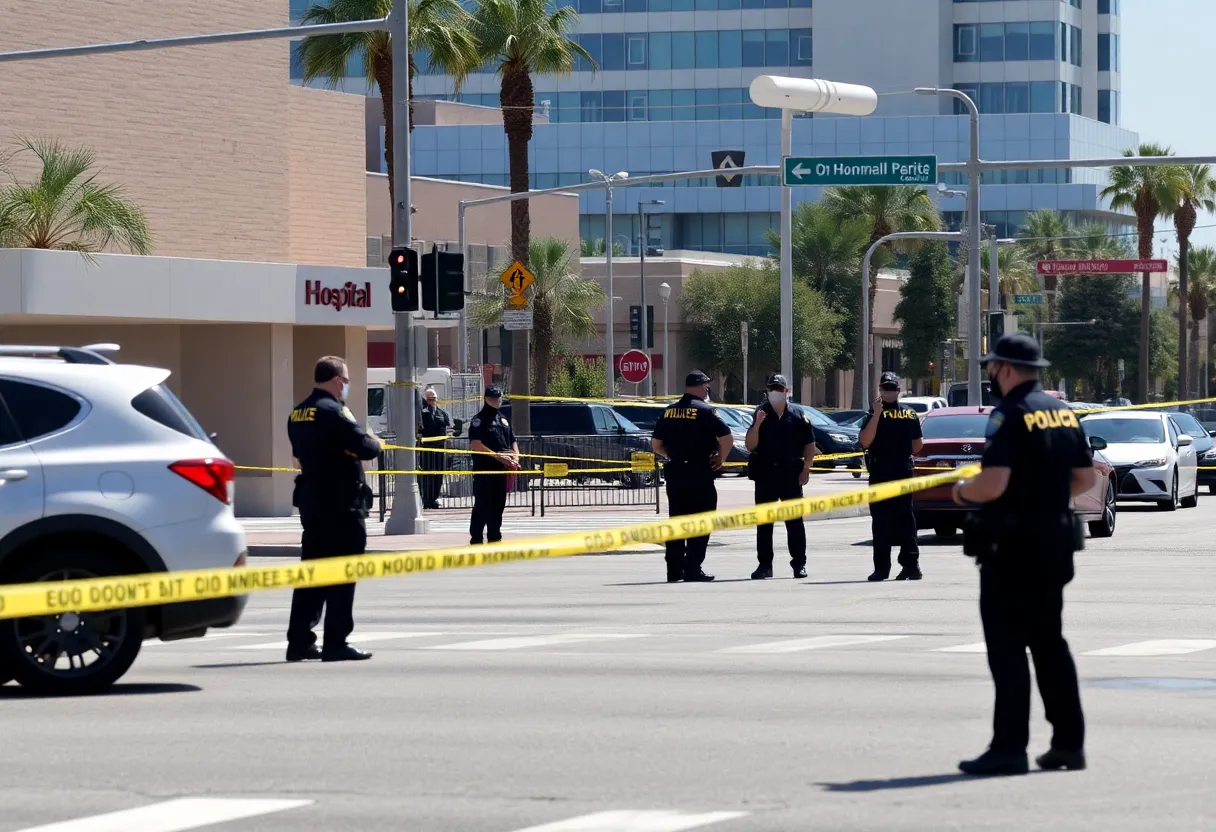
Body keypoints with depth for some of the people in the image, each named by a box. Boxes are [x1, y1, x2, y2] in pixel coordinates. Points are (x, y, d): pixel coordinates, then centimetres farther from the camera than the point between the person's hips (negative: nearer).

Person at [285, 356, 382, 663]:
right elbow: (366, 448, -22)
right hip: (341, 504, -8)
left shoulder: (298, 414, 11)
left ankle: (300, 640, 12)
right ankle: (336, 643, -3)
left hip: (310, 500, 8)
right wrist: (375, 441, 3)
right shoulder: (333, 412, -16)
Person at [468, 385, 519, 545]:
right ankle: (476, 539, -6)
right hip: (484, 470, -7)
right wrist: (497, 456, -20)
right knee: (482, 506, -8)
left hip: (502, 470, 7)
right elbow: (475, 444, -17)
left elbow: (512, 441, 25)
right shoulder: (479, 419, -6)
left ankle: (494, 538, 18)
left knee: (498, 506, 11)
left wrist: (515, 457, 5)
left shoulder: (503, 419, 18)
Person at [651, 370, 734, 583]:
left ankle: (674, 570, 13)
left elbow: (656, 443, 13)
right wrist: (720, 458, 0)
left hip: (674, 471, 6)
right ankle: (692, 569, -6)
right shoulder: (704, 411, -9)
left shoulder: (669, 412, 8)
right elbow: (727, 438, -14)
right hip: (699, 472, -6)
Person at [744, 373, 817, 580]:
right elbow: (750, 445, 1)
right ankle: (764, 565, 7)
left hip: (791, 475, -1)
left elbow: (810, 445, 6)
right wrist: (757, 425, -14)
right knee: (764, 523, 3)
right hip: (765, 475, 1)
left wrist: (805, 470, -3)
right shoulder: (761, 413, 5)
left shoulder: (798, 415, 3)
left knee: (795, 521, 1)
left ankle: (799, 564, 6)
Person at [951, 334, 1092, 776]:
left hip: (1011, 548, -8)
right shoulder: (1063, 412, 10)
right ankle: (1069, 741, 15)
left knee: (1007, 647, -4)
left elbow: (992, 484, -24)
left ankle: (1010, 747, -5)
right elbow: (1085, 478, 15)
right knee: (1049, 643, 16)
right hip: (1055, 545, 8)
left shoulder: (1010, 415, -16)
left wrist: (963, 491, -5)